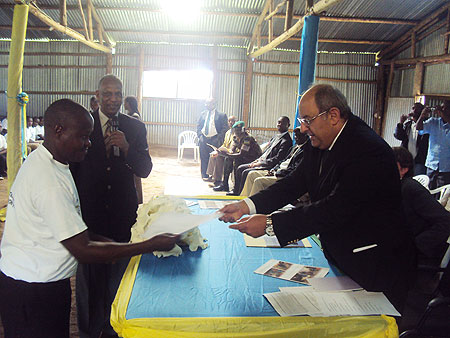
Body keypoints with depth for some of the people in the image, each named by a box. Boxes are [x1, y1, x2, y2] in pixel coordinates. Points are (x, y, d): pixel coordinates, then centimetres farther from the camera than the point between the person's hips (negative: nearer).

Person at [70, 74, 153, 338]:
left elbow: (145, 170, -1)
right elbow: (70, 168, 2)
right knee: (88, 275, 12)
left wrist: (126, 147, -18)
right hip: (88, 214, -1)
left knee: (117, 276, 13)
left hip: (122, 215, 1)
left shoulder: (135, 127, 3)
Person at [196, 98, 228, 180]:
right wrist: (200, 135, 2)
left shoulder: (221, 115, -2)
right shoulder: (203, 114, 12)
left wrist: (219, 138, -10)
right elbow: (198, 125, 16)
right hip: (203, 139, 4)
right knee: (204, 158, 7)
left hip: (214, 140, -4)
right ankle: (204, 175, 17)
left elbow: (225, 128, -3)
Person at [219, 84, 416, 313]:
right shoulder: (319, 144, 2)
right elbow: (295, 182, 0)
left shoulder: (369, 151, -26)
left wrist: (270, 224, -34)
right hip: (339, 258, 8)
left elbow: (336, 209, -32)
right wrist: (247, 205, -14)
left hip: (376, 267, -7)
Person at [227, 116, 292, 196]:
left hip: (269, 167, -10)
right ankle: (236, 191, 14)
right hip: (261, 162, 10)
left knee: (246, 172, -22)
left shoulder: (286, 141, -14)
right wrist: (257, 160, 4)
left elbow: (278, 159, -20)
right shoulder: (275, 137, 17)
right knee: (240, 168, 6)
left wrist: (260, 163, -19)